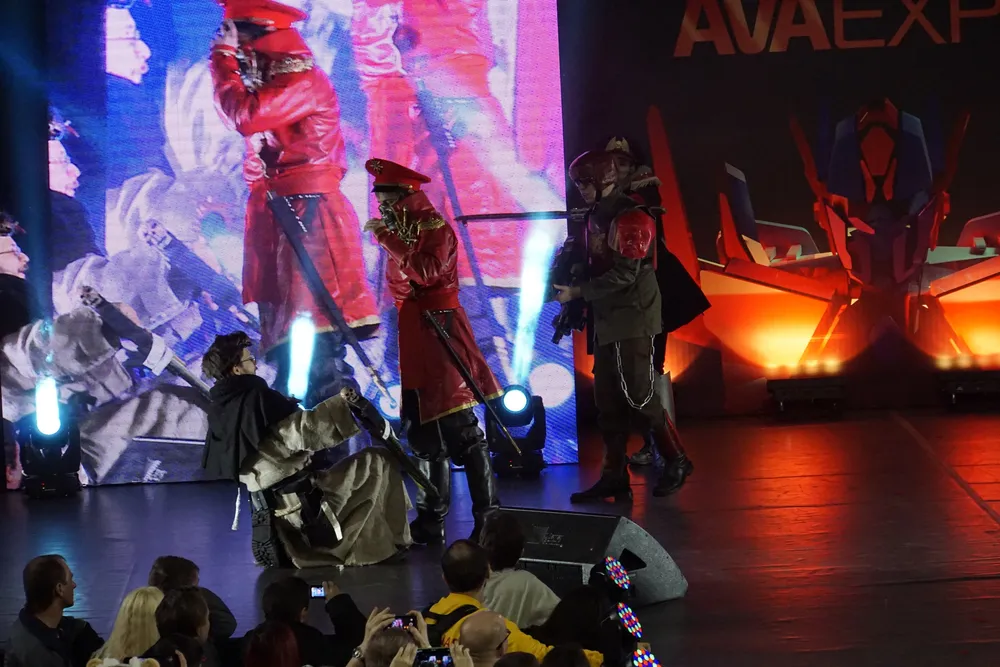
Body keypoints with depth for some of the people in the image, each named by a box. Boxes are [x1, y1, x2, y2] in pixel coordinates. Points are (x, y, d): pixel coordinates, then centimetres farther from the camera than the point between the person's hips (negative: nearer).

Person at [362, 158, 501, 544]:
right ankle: (430, 521, 17)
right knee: (425, 433, 12)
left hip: (437, 331, -8)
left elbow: (426, 271, -24)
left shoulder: (433, 226, -8)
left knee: (460, 429, -9)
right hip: (408, 338, 8)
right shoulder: (399, 232, 15)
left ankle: (488, 518, -6)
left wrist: (388, 238, -20)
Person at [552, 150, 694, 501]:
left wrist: (576, 292, -16)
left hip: (632, 319, -9)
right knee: (608, 401, 7)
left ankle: (676, 461, 10)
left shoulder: (629, 216, -15)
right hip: (608, 320, 9)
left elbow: (623, 275, -19)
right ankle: (615, 476, 10)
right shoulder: (596, 215, 12)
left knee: (638, 395, -6)